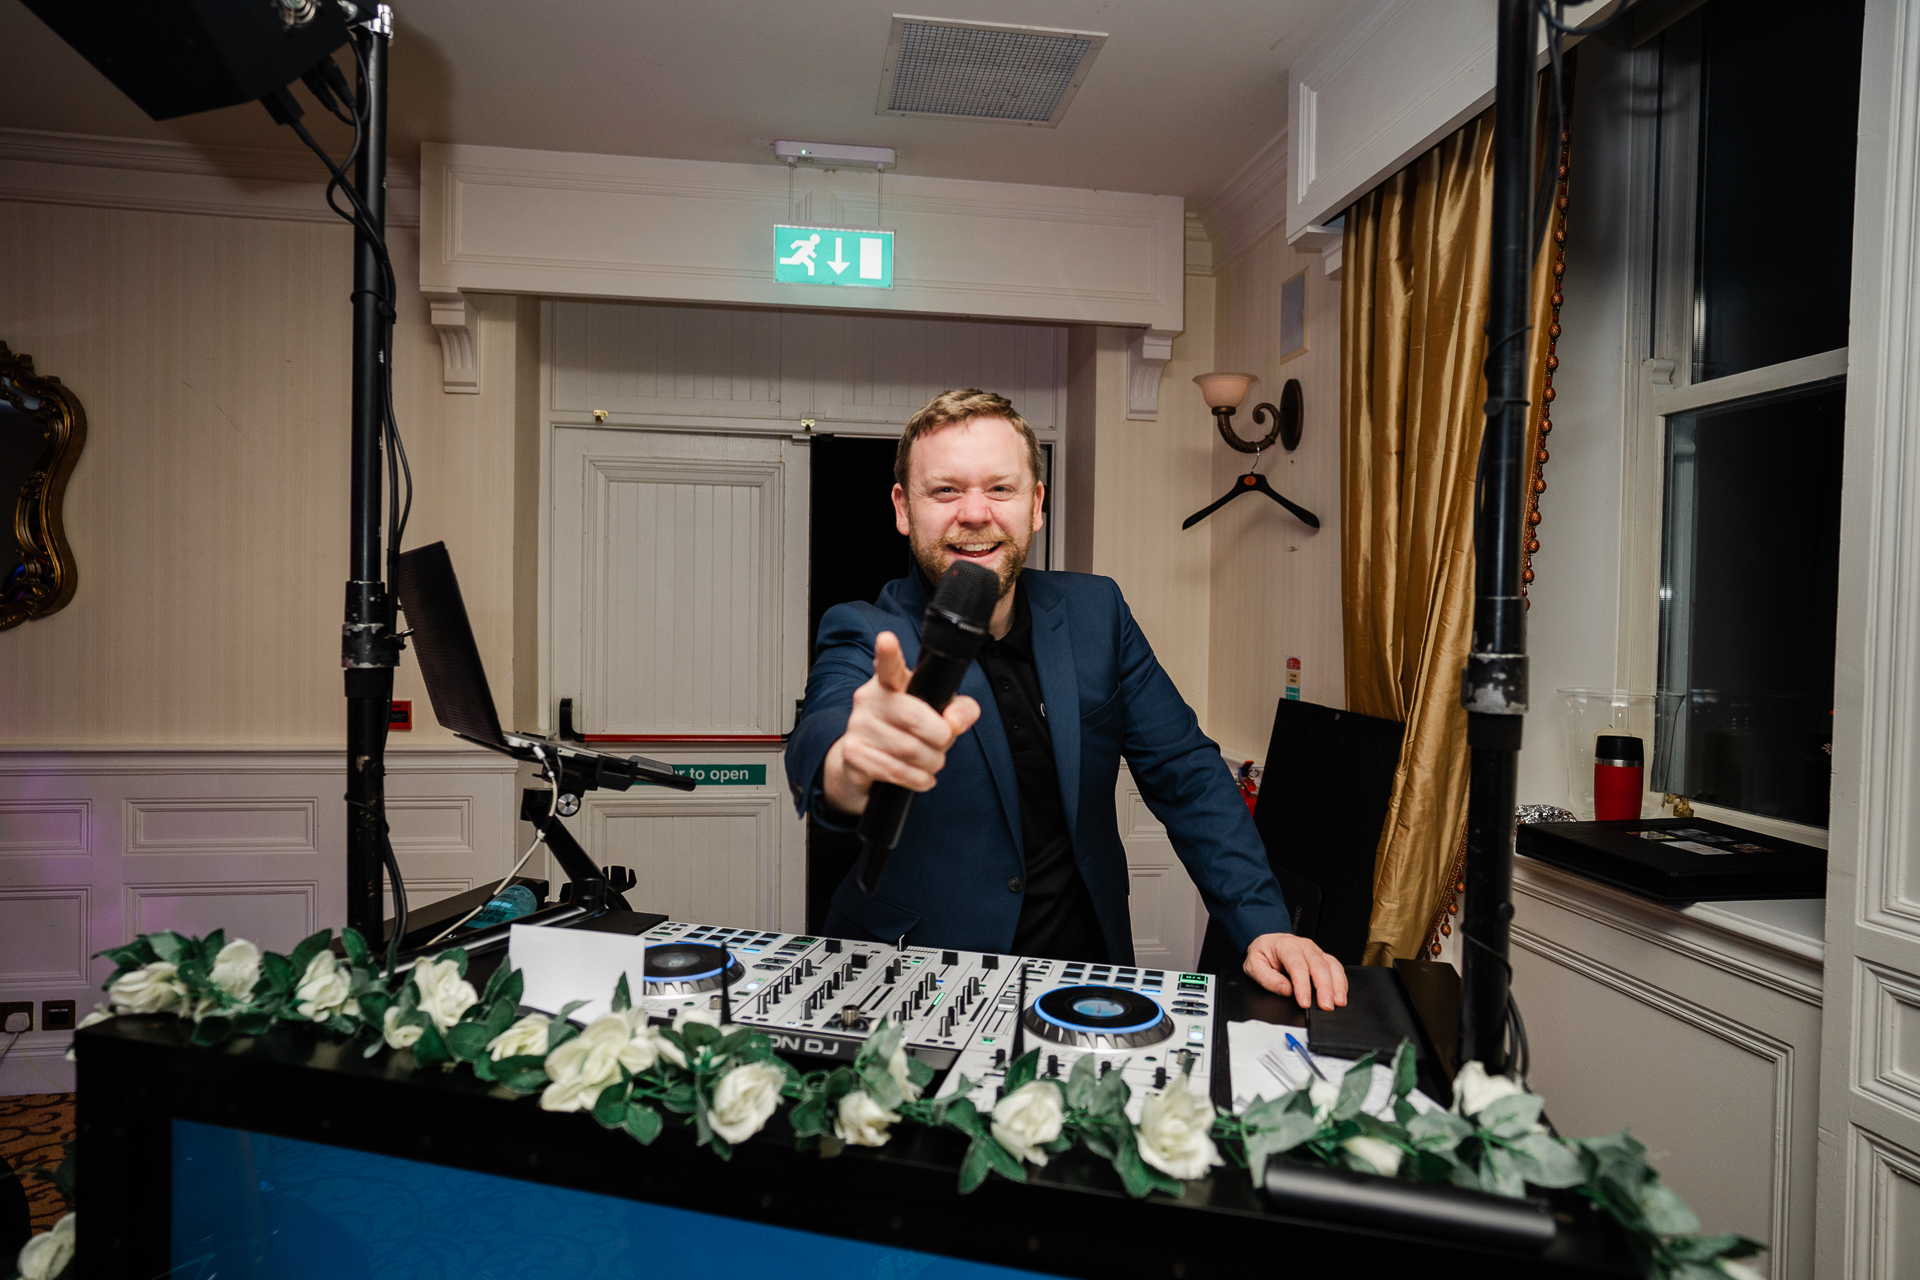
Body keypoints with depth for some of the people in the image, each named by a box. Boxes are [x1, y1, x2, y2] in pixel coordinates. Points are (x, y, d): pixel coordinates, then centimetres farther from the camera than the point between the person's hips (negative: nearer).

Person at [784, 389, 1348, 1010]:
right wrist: (854, 760, -55)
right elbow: (819, 740, -29)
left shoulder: (1095, 611, 4)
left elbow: (1185, 772, 8)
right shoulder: (865, 635, -6)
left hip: (1086, 971, 3)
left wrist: (1263, 925, -6)